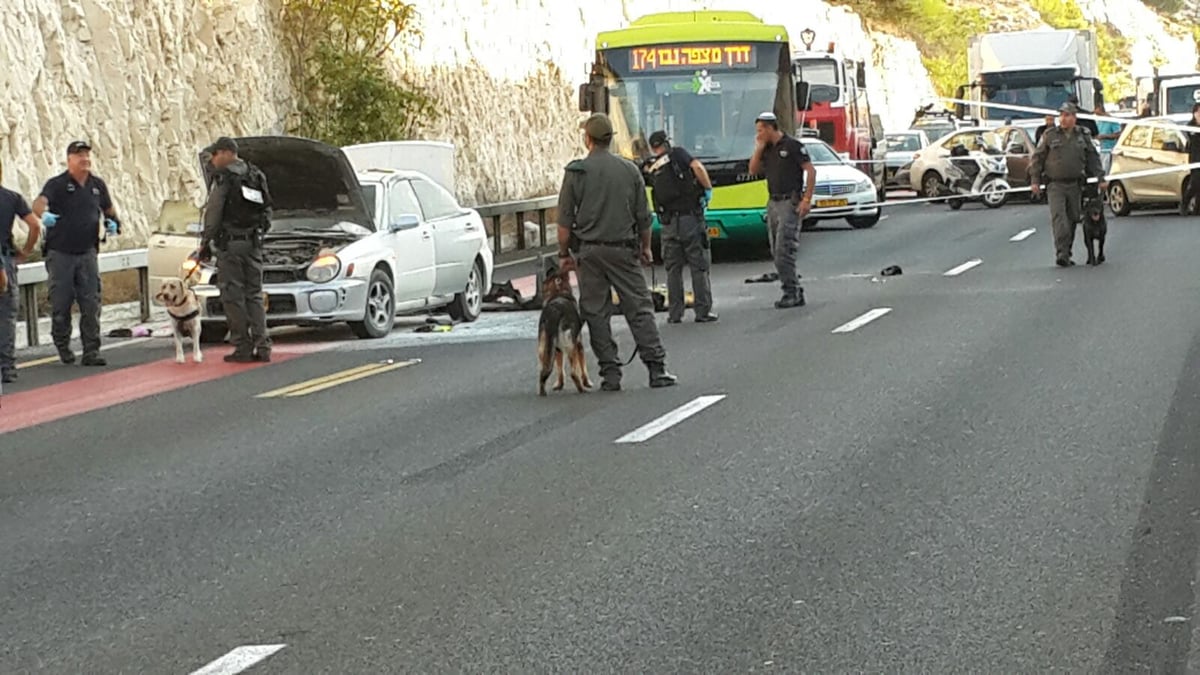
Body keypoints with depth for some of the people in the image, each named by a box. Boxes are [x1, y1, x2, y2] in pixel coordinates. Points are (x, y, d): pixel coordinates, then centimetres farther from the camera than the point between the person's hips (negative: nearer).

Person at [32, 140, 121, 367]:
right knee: (61, 304, 3)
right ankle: (62, 346, 22)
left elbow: (108, 209, 24)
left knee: (91, 305, -3)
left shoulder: (97, 185, 9)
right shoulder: (57, 184, -5)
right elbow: (39, 202, -24)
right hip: (60, 253, -3)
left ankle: (91, 351, -1)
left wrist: (113, 223, 1)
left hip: (87, 252, 3)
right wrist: (43, 214, -47)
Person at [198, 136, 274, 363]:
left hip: (230, 242, -7)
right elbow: (267, 210, 16)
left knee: (233, 296, -3)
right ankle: (262, 346, 4)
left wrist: (205, 242, -5)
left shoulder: (223, 178, -9)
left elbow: (213, 213, -11)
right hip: (253, 242, 7)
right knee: (254, 295, 10)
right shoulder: (257, 176, 14)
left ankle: (243, 348, -5)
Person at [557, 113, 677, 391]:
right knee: (639, 308, 3)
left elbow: (565, 219, -4)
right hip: (623, 248, 1)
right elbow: (643, 217, 6)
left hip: (589, 251, -1)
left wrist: (564, 253, 6)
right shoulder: (629, 170, 2)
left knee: (596, 313, 5)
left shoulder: (576, 172, -4)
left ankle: (610, 373, 2)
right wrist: (645, 248, 18)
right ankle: (657, 368, -3)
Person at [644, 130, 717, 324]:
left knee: (673, 269, 11)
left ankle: (674, 313, 11)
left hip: (669, 223, 4)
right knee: (699, 266, 2)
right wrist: (708, 188, -6)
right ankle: (703, 311, 2)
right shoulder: (677, 155, 0)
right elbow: (697, 167, -15)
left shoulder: (652, 170, 14)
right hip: (690, 218, -4)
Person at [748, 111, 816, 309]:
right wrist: (759, 148, 1)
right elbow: (753, 170, 10)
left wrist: (807, 199, -15)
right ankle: (795, 293, 12)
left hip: (790, 203, -8)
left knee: (783, 250, -14)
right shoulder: (767, 149, 14)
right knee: (777, 252, 7)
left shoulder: (792, 146, -7)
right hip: (773, 203, 8)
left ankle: (791, 292, -9)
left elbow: (811, 171, -9)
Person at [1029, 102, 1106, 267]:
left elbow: (1093, 158, 12)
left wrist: (1100, 178, 4)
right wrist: (1035, 180, -2)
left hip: (1075, 185, 3)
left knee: (1072, 219, 6)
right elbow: (1037, 158, 4)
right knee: (1058, 217, -16)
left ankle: (1066, 255, 16)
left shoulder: (1083, 136, 8)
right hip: (1055, 185, -3)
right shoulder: (1050, 135, 1)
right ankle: (1061, 254, -24)